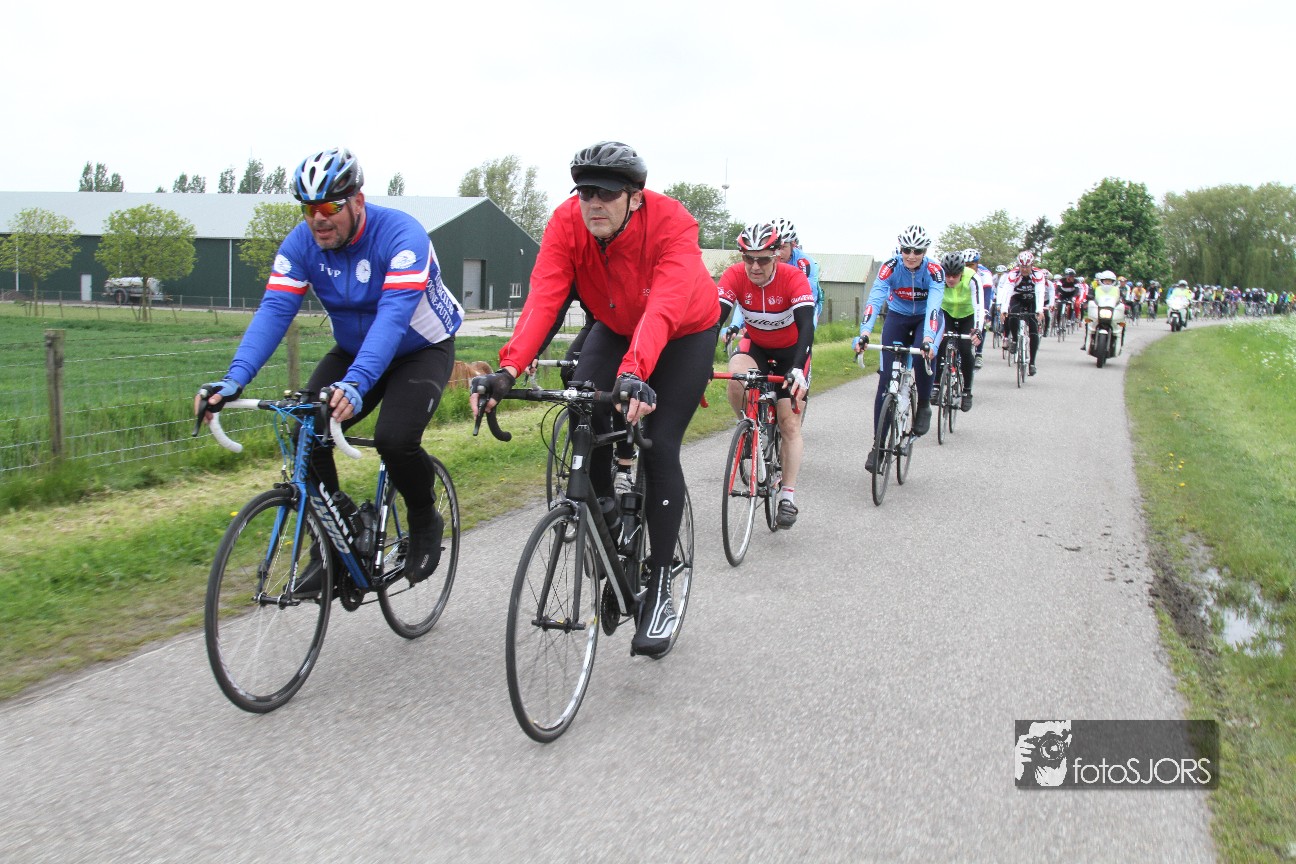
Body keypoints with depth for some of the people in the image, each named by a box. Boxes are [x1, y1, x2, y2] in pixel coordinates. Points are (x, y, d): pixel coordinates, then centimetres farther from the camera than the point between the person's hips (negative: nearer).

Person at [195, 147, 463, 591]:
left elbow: (394, 315, -41)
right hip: (354, 350, 5)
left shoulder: (401, 234, -29)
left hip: (422, 349, -5)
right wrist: (235, 378, -39)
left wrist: (356, 383, -56)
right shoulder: (301, 244, -14)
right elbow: (273, 311, -22)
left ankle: (425, 522, 3)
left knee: (394, 439, -28)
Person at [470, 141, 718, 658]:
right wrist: (508, 370, -51)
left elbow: (663, 308, -49)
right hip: (616, 328, 4)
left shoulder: (672, 224, -35)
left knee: (659, 446, -15)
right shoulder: (566, 224, -25)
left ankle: (660, 590, -5)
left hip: (685, 331, -3)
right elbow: (542, 299, -36)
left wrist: (635, 372, -66)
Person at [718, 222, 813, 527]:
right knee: (736, 379, -32)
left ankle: (787, 496, 0)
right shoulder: (734, 276, -24)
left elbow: (806, 326, -38)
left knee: (790, 422, -7)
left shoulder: (794, 278, -30)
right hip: (755, 344, 2)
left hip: (791, 349, -1)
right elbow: (715, 318, -32)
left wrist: (798, 369, -54)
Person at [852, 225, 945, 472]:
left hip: (927, 319, -1)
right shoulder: (890, 267, -23)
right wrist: (864, 333, -51)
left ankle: (923, 406, -4)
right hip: (897, 317, 1)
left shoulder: (934, 271, -25)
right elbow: (874, 299, -35)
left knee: (924, 353, -33)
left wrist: (928, 339, -55)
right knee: (886, 379, -10)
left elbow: (933, 306, -38)